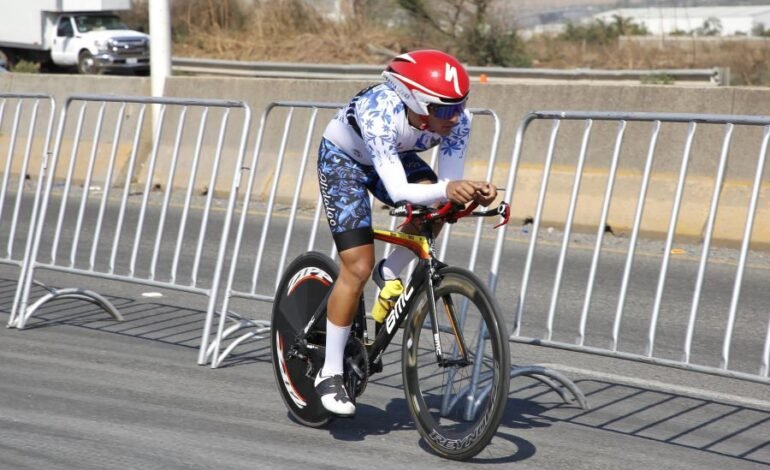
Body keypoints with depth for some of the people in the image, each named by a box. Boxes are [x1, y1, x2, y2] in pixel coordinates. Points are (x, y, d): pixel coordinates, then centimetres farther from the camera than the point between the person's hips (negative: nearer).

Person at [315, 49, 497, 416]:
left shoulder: (457, 120, -27)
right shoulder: (381, 115, -42)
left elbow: (449, 184, -26)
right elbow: (398, 192, -49)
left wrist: (473, 192, -47)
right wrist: (446, 189, -65)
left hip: (395, 156, 5)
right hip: (343, 160, -5)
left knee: (435, 209, -27)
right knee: (357, 268, -14)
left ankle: (390, 273, 1)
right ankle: (329, 374, -1)